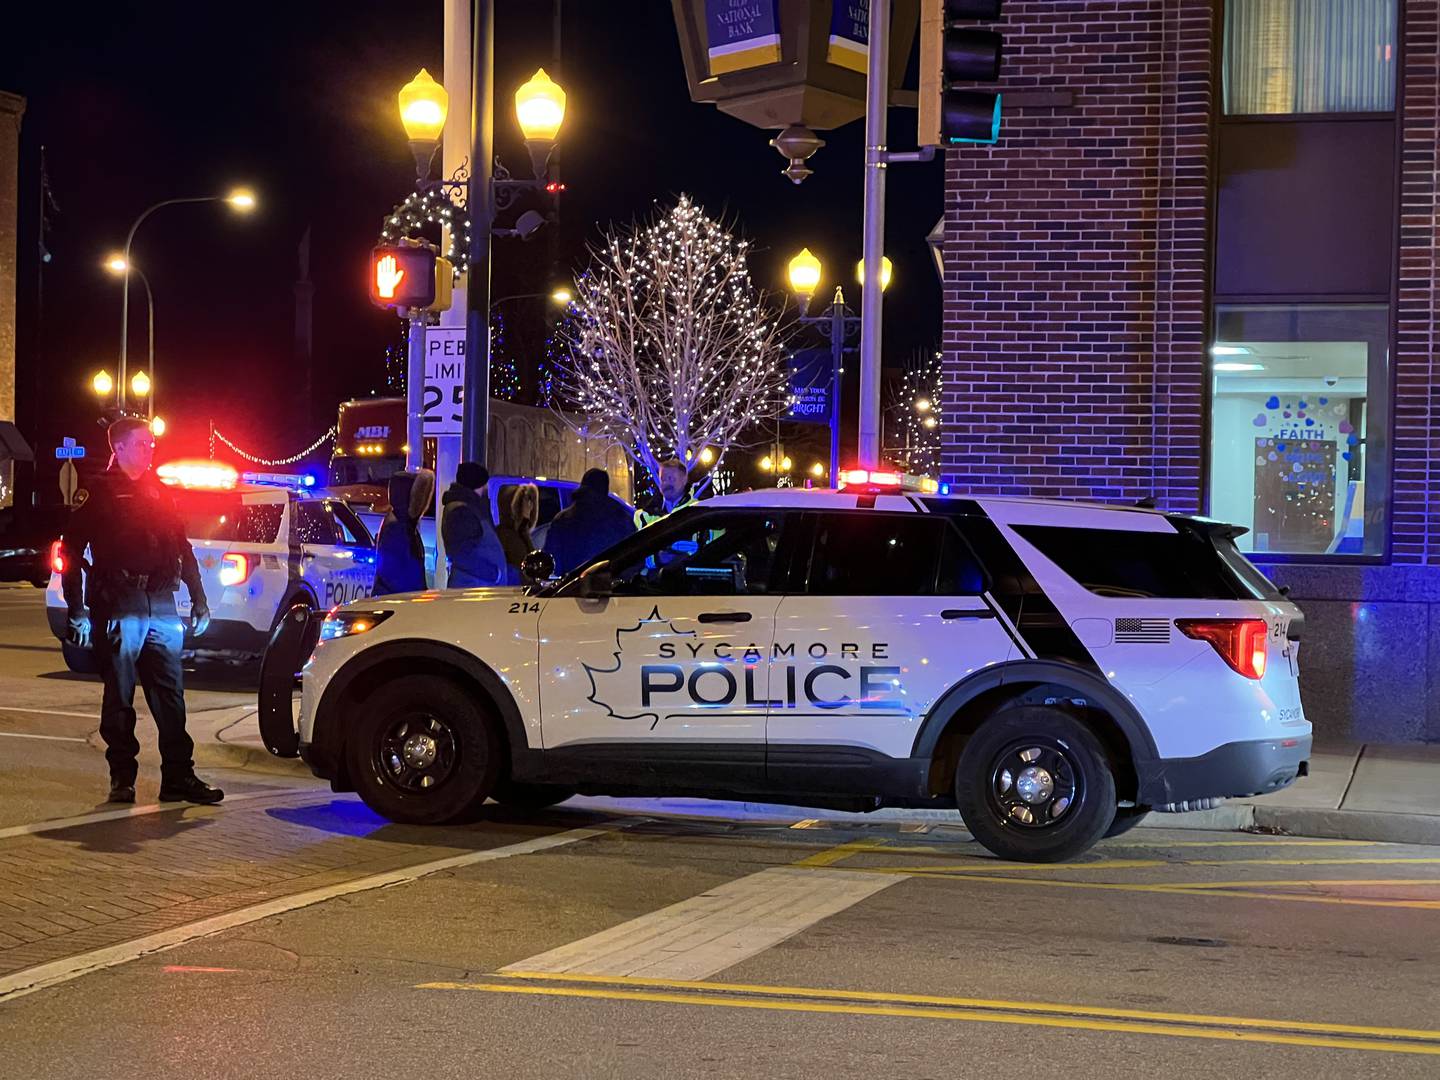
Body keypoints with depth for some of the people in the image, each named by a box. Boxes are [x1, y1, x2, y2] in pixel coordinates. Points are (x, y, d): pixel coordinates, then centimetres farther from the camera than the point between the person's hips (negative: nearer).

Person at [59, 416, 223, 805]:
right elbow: (72, 551, -2)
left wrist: (199, 601, 15)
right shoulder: (99, 493, 1)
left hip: (162, 608, 4)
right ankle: (122, 778, 9)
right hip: (118, 610, -4)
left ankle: (179, 777, 4)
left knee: (171, 696, 2)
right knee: (119, 698, 2)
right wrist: (77, 611, -8)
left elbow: (183, 550, 21)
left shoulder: (159, 492, 17)